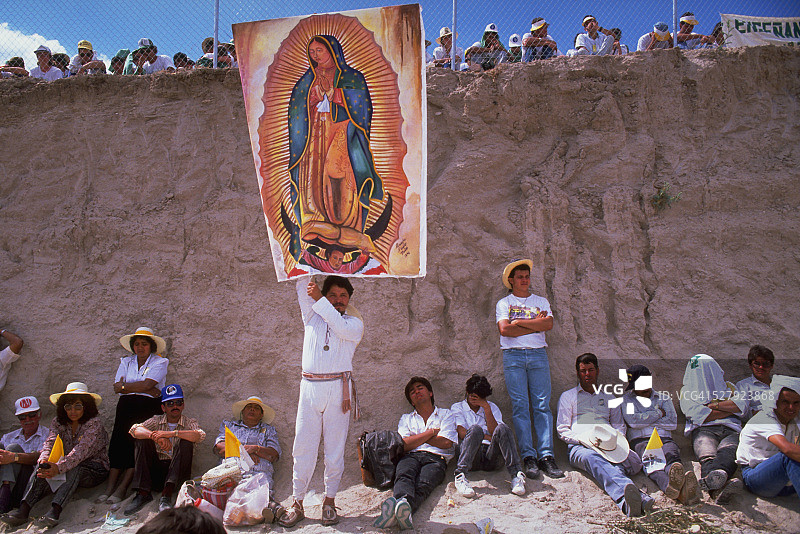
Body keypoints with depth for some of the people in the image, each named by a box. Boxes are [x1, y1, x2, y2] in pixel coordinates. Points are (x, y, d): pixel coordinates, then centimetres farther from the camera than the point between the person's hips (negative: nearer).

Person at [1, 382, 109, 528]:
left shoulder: (94, 423, -13)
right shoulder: (58, 422, 4)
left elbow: (81, 450, -26)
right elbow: (50, 442, -12)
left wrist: (59, 468, -41)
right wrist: (43, 459, -35)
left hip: (95, 469, -5)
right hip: (68, 470, 5)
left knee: (75, 467, -35)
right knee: (44, 467, -23)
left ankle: (55, 511, -47)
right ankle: (23, 510, -32)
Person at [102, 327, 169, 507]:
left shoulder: (160, 362, 7)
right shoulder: (126, 362, 20)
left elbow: (147, 384, -9)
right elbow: (117, 387, 4)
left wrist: (124, 386, 2)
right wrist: (147, 390, -6)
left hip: (148, 407, -3)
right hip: (126, 406, 3)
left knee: (136, 440, -20)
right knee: (118, 440, -16)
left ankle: (121, 488, -20)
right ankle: (109, 488, -19)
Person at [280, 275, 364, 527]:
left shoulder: (355, 323, 12)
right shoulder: (312, 316, 19)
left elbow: (342, 328, -9)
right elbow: (302, 286, 14)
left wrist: (319, 300, -9)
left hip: (338, 388, -1)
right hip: (310, 386, 2)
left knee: (335, 447, 1)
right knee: (303, 445, -1)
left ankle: (329, 501, 11)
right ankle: (297, 502, 7)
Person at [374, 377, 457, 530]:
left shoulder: (446, 414, 25)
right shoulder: (406, 418, 30)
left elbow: (446, 443, 5)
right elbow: (404, 445, 10)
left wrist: (416, 438, 12)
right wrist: (431, 432, 7)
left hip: (435, 459, -2)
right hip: (410, 456, 2)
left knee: (423, 484, -37)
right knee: (404, 476, -37)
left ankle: (403, 508, -67)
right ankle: (401, 501, -68)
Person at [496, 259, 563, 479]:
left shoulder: (541, 301, 19)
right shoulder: (503, 303, 13)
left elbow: (548, 324, 0)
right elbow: (504, 329, -4)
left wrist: (519, 322, -3)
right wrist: (535, 324, -1)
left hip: (538, 354, 1)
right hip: (513, 356, -1)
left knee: (542, 405, -6)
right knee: (520, 406, -7)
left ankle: (546, 455, -7)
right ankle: (528, 456, -5)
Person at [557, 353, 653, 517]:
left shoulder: (609, 398, 33)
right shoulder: (568, 396, 23)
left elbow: (619, 426, 28)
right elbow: (562, 429, 13)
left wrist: (616, 438, 3)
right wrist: (584, 439, -6)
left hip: (608, 447, 4)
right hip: (580, 447, -3)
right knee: (594, 459, -42)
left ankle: (626, 502, -60)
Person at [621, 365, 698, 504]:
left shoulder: (664, 398, 28)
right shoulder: (627, 399, 23)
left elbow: (672, 423, 10)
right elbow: (633, 420, 1)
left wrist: (645, 418, 6)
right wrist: (659, 413, 8)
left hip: (664, 438, 2)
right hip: (640, 440, -2)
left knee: (672, 455, -37)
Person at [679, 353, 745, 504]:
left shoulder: (728, 387, 36)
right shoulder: (687, 390, 28)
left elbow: (742, 404, 12)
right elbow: (698, 415, 7)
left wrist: (713, 405, 6)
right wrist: (730, 409, 11)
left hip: (731, 431, 1)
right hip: (704, 430, -1)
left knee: (727, 453, -38)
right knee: (708, 457, -38)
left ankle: (711, 480, -72)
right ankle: (720, 489, -70)